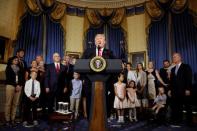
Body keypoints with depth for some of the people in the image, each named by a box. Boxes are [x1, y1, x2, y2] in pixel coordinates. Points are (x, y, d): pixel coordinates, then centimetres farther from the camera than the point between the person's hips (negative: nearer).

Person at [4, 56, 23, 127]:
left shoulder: (19, 68, 20)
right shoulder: (8, 67, 10)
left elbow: (21, 77, 11)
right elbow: (9, 77, -1)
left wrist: (19, 85, -6)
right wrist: (15, 85, -9)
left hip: (19, 86, 3)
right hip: (10, 85, -3)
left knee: (15, 104, 0)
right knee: (8, 103, -6)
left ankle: (12, 119, 4)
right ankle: (7, 120, 0)